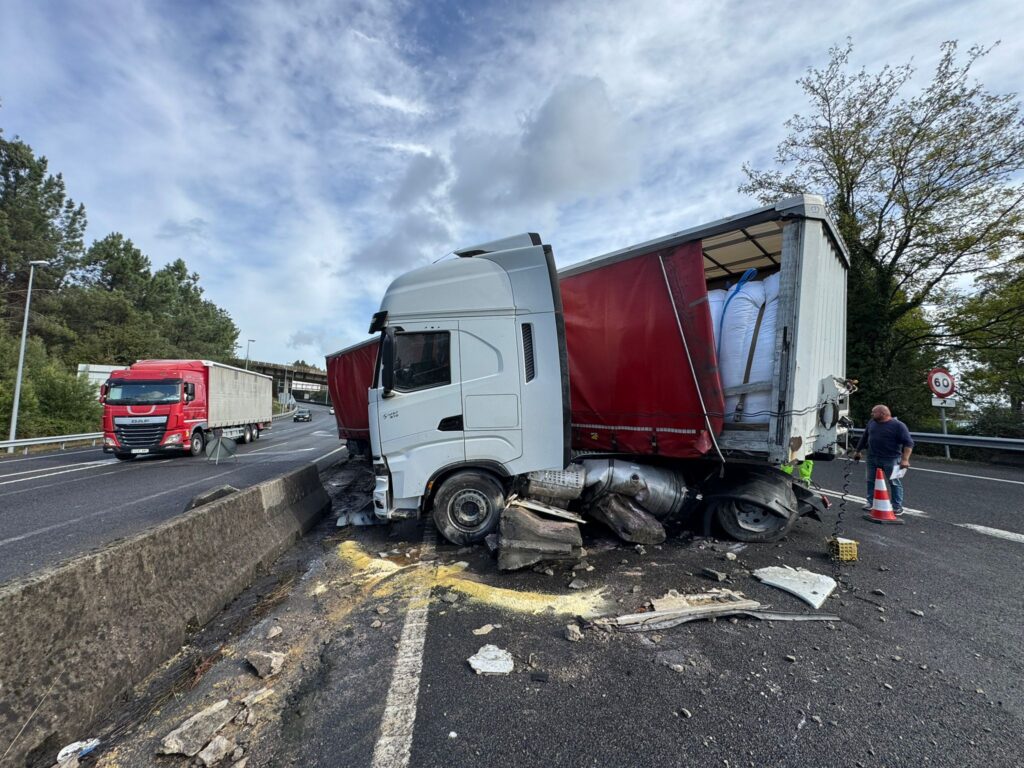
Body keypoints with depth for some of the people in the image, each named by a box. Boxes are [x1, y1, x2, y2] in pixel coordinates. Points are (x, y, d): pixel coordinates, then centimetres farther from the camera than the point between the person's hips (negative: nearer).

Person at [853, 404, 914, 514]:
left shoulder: (898, 425, -9)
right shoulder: (872, 423, 9)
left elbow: (908, 443, -12)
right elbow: (864, 437, 20)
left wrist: (905, 459, -20)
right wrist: (858, 451, 24)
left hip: (891, 460, -5)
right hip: (872, 458, 6)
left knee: (894, 483, 2)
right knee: (871, 481, 10)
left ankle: (897, 506, 10)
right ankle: (871, 502, 20)